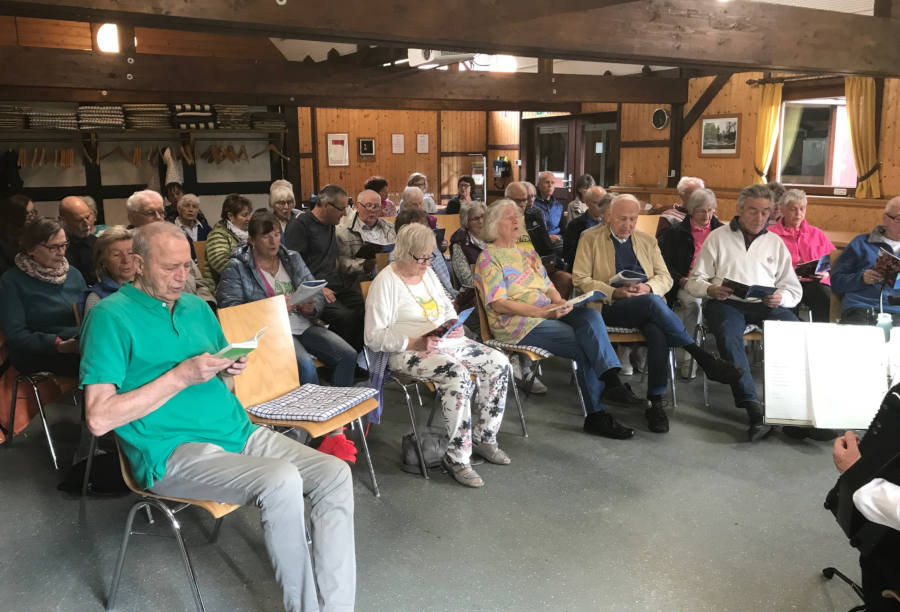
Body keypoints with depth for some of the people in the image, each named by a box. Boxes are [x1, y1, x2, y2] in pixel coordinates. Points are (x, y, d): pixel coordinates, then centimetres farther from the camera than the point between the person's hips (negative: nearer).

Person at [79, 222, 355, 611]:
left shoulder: (197, 307, 17)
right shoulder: (111, 316, -3)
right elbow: (98, 418, -11)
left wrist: (231, 368, 1)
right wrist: (181, 376, -14)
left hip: (239, 431, 7)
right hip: (174, 450, -7)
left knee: (335, 475, -14)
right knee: (282, 481, -31)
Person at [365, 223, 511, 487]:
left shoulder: (428, 272, 13)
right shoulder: (385, 283, -11)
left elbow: (447, 308, 25)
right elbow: (374, 337, -15)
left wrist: (455, 326, 3)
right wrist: (414, 343, -24)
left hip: (447, 343, 8)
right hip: (410, 353, -8)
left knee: (498, 362, -9)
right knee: (457, 375, -34)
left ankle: (483, 438, 2)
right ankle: (457, 458, -22)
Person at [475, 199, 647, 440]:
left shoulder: (527, 254, 23)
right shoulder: (488, 258, -1)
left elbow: (549, 288, 21)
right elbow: (498, 304, -12)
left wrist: (560, 303, -3)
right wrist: (541, 311, -20)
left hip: (548, 313, 7)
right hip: (516, 324, -6)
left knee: (591, 315, -23)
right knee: (585, 345, -22)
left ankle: (612, 383, -26)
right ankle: (596, 414, -18)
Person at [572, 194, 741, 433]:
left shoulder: (648, 241, 22)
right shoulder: (590, 238, 10)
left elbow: (665, 278, 15)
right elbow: (580, 278, 1)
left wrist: (648, 287, -9)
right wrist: (614, 292, -13)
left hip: (647, 302, 3)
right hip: (609, 306, -3)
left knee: (658, 331, -33)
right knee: (652, 303, -34)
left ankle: (656, 402, -26)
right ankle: (703, 358, -27)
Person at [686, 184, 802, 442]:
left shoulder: (775, 242, 22)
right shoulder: (718, 237, 14)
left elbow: (793, 288, 18)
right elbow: (694, 281, 9)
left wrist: (781, 298, -6)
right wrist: (711, 289, -14)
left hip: (765, 304, 3)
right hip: (726, 302, -2)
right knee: (729, 335, -36)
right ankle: (753, 407, -39)